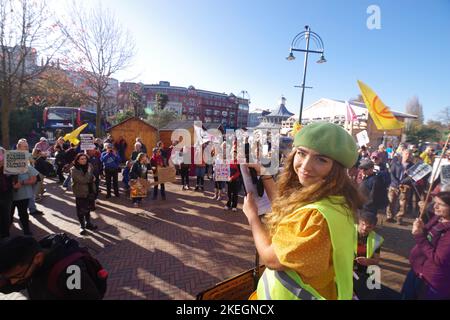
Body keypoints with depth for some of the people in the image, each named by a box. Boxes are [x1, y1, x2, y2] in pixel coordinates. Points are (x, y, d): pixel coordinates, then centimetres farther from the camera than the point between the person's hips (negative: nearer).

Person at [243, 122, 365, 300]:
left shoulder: (319, 216, -36)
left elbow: (271, 259, -25)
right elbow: (283, 205, 9)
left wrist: (252, 215, -12)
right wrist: (264, 176, 9)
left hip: (295, 294, -7)